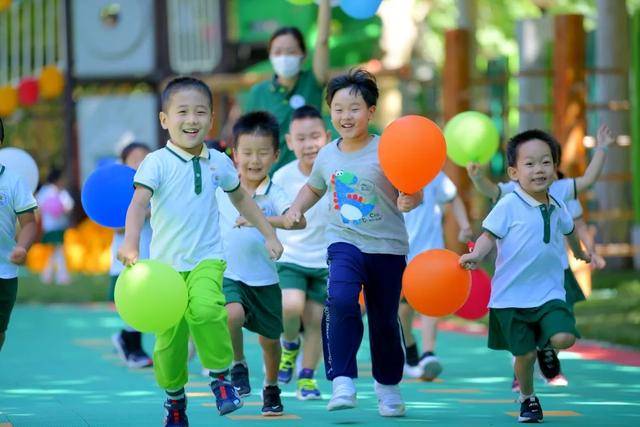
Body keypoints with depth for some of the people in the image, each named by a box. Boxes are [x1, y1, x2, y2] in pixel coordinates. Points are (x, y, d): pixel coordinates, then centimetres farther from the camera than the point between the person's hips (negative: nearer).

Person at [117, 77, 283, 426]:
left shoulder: (218, 162, 5)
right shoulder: (157, 163, -9)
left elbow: (241, 199, 24)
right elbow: (139, 203, -23)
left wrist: (269, 234, 26)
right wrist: (130, 244, -40)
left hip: (207, 259, 1)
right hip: (166, 263, -1)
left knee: (206, 309, -29)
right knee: (169, 337, 3)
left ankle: (220, 375, -10)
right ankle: (174, 397, 28)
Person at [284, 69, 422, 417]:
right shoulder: (328, 156, 3)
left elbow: (413, 193, -15)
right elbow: (313, 188, 23)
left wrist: (410, 199, -37)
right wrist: (296, 208, 7)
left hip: (387, 247, -2)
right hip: (345, 243, 2)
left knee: (385, 319, 10)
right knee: (340, 300, -25)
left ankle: (387, 384, 34)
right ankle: (342, 380, -20)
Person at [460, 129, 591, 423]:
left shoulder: (558, 208, 6)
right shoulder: (509, 206, -10)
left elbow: (568, 232, 26)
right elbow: (489, 236, -11)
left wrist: (580, 253, 44)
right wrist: (476, 255, -31)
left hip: (549, 291, 3)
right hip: (512, 296, -3)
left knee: (564, 338, -19)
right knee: (524, 355, 3)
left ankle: (545, 345, 16)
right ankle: (527, 399, 29)